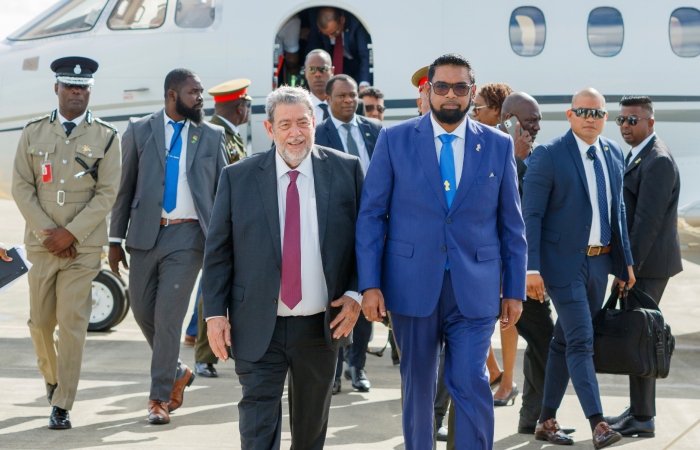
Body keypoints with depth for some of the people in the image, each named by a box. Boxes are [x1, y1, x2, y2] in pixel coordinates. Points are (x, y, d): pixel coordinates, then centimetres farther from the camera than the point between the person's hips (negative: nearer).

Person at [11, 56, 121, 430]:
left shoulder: (106, 138, 3)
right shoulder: (33, 133, 8)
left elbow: (107, 194, -3)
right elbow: (21, 187, 3)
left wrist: (70, 233, -12)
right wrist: (48, 232, -8)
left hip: (83, 246, -2)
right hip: (41, 244, 2)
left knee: (72, 323, -8)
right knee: (40, 321, 9)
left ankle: (62, 406, -3)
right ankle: (51, 378, 37)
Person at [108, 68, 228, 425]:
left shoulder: (212, 137, 5)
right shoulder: (139, 131, 4)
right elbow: (124, 187, 6)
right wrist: (115, 239, 3)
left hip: (187, 236, -2)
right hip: (146, 234, 2)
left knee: (169, 316, -6)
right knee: (143, 311, 9)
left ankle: (160, 397, 3)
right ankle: (177, 373, 32)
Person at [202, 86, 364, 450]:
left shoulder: (346, 171, 0)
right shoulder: (237, 178, -1)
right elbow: (217, 251, 2)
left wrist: (355, 294, -7)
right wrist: (215, 312, -5)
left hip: (322, 325, 1)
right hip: (258, 328, -1)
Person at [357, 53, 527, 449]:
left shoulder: (498, 145, 4)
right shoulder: (395, 140, 1)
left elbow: (512, 223, 7)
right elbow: (371, 214, 0)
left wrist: (515, 290, 4)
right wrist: (370, 284, -6)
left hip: (474, 289, 0)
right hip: (413, 286, 0)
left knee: (471, 383, -8)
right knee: (418, 385, 11)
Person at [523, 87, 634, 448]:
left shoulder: (613, 154, 8)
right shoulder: (548, 155, -11)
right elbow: (531, 215, -12)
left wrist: (625, 262, 14)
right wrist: (532, 269, -18)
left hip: (599, 262, 6)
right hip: (564, 264, -6)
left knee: (564, 342, 13)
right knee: (581, 341, -10)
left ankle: (546, 421, 21)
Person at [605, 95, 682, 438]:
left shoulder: (658, 161, -17)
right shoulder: (636, 156, 16)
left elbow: (648, 220, -22)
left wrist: (629, 267, -22)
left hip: (648, 264, -10)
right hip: (636, 260, 10)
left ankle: (643, 419, -1)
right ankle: (638, 410, 23)